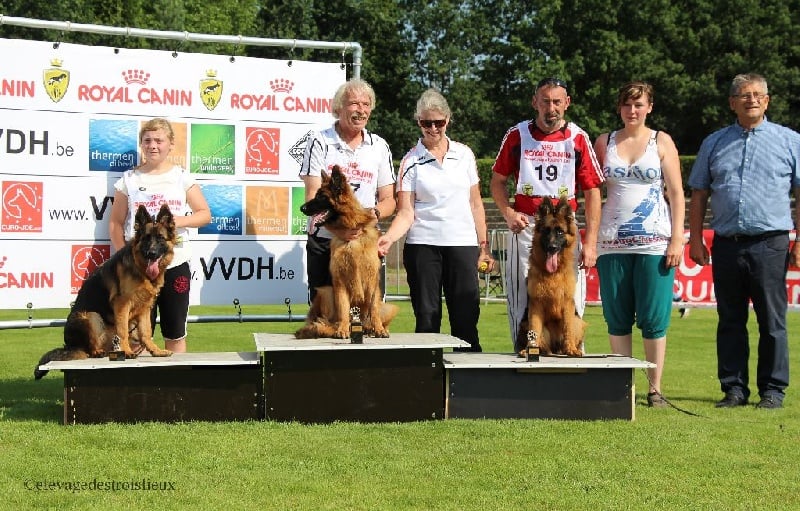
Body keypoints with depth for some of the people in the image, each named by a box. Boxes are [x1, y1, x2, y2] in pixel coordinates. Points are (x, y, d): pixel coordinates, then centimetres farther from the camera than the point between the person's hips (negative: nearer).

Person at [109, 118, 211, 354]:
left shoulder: (182, 178, 5)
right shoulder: (129, 180, 5)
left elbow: (205, 214, 6)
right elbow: (116, 223, 7)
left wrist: (180, 221, -13)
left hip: (175, 265, 0)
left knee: (175, 333, 6)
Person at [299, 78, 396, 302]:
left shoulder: (379, 147, 10)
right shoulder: (320, 142, 0)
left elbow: (388, 200, 10)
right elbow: (312, 196, -7)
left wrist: (373, 213, -14)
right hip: (323, 242, -2)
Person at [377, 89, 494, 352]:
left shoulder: (464, 154, 8)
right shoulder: (411, 161, 2)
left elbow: (475, 203, 13)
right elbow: (406, 213, -3)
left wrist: (483, 245, 11)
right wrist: (389, 237, -21)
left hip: (462, 244, 1)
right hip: (423, 244, -1)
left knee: (466, 317, 0)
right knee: (427, 317, 1)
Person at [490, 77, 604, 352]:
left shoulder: (578, 138, 3)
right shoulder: (517, 135, 5)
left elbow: (592, 191, 3)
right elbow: (498, 180, 13)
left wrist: (590, 241, -4)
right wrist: (508, 212, -5)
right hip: (525, 227, 1)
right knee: (523, 301, 2)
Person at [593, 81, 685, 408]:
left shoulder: (662, 142, 5)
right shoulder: (604, 142, 11)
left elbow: (676, 193, 3)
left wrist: (677, 239, -6)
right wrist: (590, 238, 3)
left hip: (654, 243, -2)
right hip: (612, 243, 2)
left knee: (654, 318, -2)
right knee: (617, 318, 4)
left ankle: (655, 389, 4)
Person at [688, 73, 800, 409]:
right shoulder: (714, 143, 13)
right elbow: (699, 195, 13)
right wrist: (695, 240, 5)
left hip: (770, 243, -2)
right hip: (726, 243, 3)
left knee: (772, 322, 1)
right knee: (730, 322, 7)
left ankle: (773, 390, 9)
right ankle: (733, 388, 14)